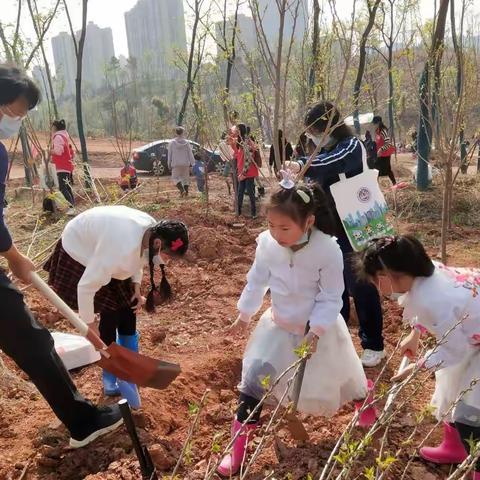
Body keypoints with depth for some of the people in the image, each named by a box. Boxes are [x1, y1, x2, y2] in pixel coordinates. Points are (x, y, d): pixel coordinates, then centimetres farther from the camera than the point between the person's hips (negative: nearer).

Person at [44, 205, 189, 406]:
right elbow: (87, 286, -34)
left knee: (128, 306, 4)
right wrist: (88, 324, -22)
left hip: (102, 247, 8)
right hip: (80, 252, -8)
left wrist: (136, 286, -5)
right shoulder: (121, 248, -43)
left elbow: (137, 255, 6)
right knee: (110, 314, -10)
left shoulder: (152, 229, -18)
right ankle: (110, 378, 8)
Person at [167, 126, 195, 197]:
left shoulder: (172, 143, -3)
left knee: (175, 178, 5)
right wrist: (191, 163, 6)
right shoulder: (187, 142, -3)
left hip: (176, 164, -1)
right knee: (185, 177, 13)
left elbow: (170, 155, 1)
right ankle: (186, 191, 12)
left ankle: (182, 190, -16)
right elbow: (190, 154, -2)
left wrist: (169, 164, 9)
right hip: (185, 164, 1)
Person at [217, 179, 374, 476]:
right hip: (279, 325, 3)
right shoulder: (267, 243, -19)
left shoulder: (328, 250, -30)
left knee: (338, 375, 19)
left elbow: (331, 299, -19)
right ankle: (239, 446, 13)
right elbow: (257, 281, -1)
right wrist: (244, 316, 9)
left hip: (320, 328, -2)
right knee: (254, 380, -3)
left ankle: (364, 398, 57)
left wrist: (316, 332, -26)